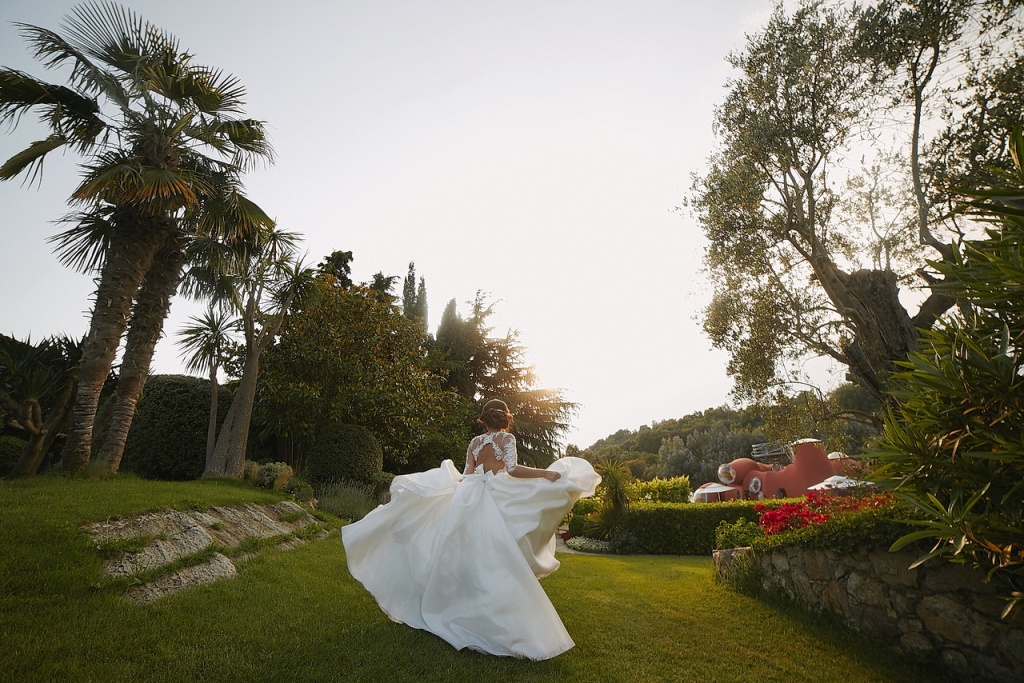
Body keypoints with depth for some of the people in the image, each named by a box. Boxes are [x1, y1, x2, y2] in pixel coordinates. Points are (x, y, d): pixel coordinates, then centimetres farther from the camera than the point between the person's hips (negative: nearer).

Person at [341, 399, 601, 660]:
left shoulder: (474, 442, 13)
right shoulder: (507, 438, -1)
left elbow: (466, 475, 9)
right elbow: (512, 469, -14)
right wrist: (545, 473, -11)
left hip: (469, 500, 5)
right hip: (493, 503, -5)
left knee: (467, 558, 14)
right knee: (494, 564, -4)